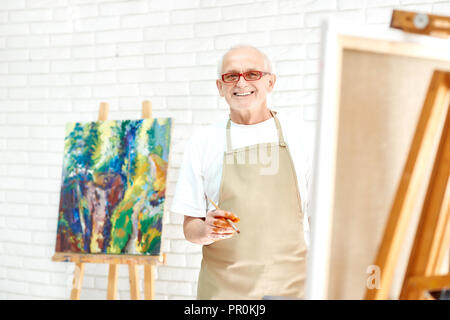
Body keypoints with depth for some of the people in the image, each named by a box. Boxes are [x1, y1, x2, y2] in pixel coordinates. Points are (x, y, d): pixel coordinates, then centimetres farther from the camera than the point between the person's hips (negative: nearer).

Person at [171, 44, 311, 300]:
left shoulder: (301, 135, 5)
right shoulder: (202, 143, 5)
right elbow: (190, 227, 7)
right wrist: (207, 231, -14)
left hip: (292, 287, 0)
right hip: (223, 288, 0)